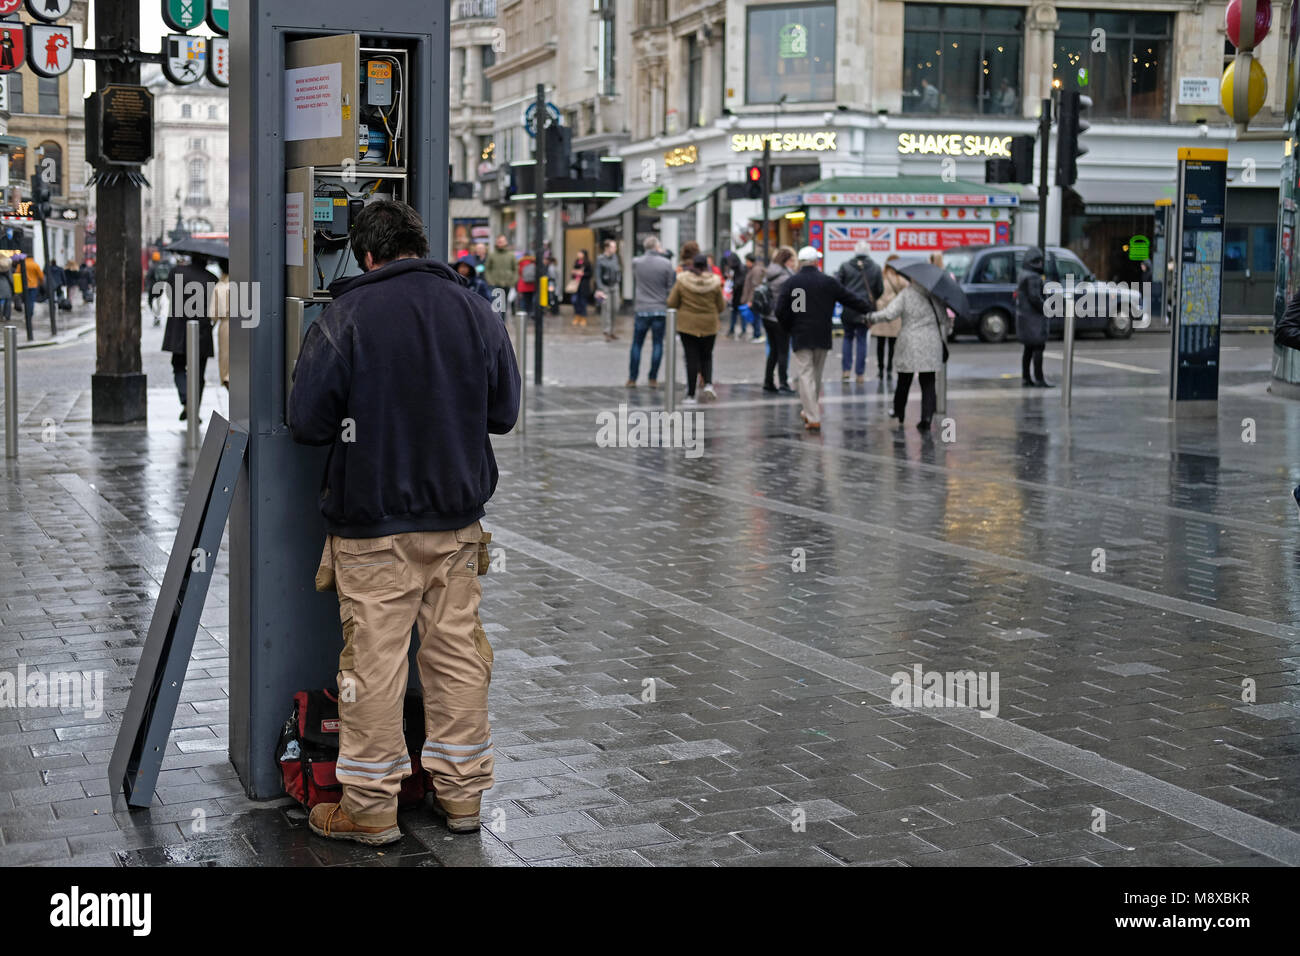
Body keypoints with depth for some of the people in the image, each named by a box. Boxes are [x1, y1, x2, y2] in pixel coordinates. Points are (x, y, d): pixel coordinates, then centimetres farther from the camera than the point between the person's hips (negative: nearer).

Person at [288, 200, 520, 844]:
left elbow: (307, 423, -8)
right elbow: (504, 413, 9)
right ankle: (461, 792, 21)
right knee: (456, 649, 12)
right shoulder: (476, 312, 3)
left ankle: (371, 807, 9)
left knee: (374, 658, 2)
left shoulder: (343, 318, -10)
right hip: (458, 514, 4)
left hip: (372, 519, -4)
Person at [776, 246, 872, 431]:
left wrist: (788, 329, 12)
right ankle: (811, 411, 27)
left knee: (805, 375, -1)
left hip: (800, 336, -2)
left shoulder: (791, 283, -2)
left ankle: (813, 418, -10)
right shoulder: (829, 282, 1)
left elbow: (780, 311, -4)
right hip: (822, 336, 2)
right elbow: (851, 298, 5)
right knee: (816, 374, 17)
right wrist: (870, 309, 20)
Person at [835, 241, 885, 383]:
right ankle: (860, 373, 7)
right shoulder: (875, 269, -2)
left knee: (848, 336, 15)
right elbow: (880, 290, 4)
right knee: (862, 339, 7)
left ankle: (845, 370, 6)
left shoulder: (845, 266, -4)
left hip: (848, 308, 0)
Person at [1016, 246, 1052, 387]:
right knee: (1038, 347, -8)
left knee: (1029, 348, 13)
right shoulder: (1033, 277, -17)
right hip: (1034, 317, -10)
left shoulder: (1022, 275, 14)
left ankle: (1025, 379, 15)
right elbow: (1035, 298, -24)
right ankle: (1039, 379, -9)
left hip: (1023, 315, 10)